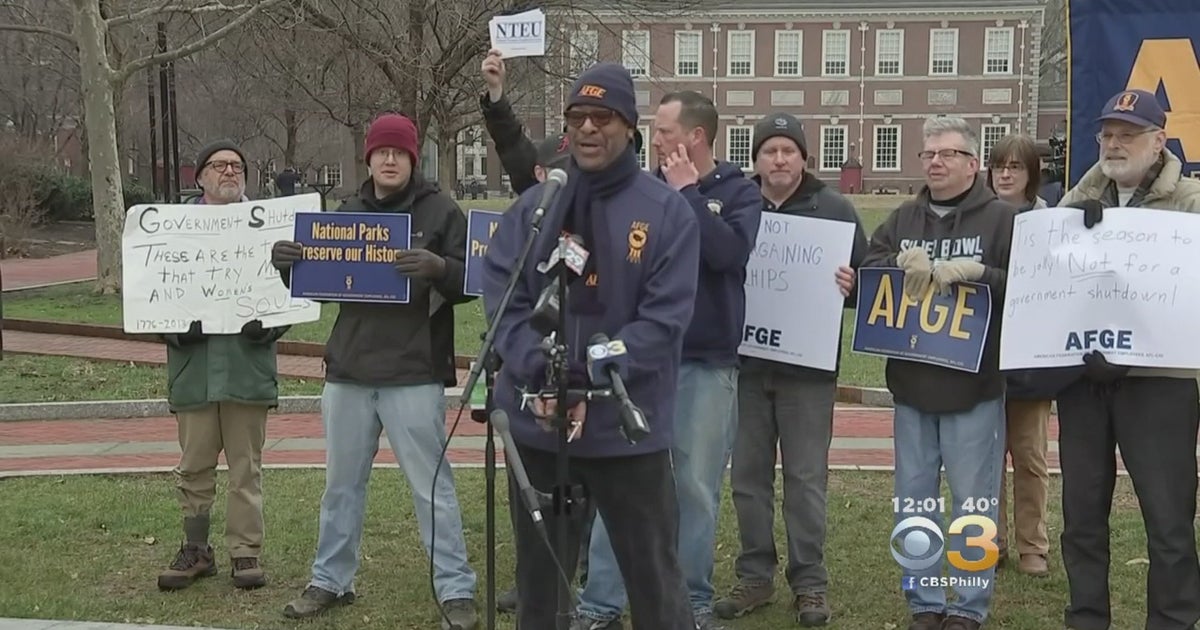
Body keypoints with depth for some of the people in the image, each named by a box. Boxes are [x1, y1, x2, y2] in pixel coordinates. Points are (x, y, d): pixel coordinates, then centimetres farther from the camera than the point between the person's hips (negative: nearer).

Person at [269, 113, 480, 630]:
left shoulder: (441, 212, -3)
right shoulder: (347, 212, 12)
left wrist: (438, 267, -27)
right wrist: (288, 264, -4)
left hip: (414, 375, -5)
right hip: (348, 372, 5)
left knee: (432, 487, -1)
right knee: (342, 484, 15)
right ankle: (330, 581, 28)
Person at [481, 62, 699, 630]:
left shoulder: (668, 211, -3)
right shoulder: (533, 207, 6)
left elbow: (663, 320, -10)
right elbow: (501, 296, -2)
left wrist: (588, 380, -18)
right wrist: (539, 373, -17)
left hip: (628, 427, -3)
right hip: (536, 423, 3)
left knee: (654, 578, 6)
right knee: (538, 575, 17)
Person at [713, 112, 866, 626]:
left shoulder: (834, 209, 1)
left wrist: (849, 286, -19)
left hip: (807, 367, -2)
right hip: (744, 362, 2)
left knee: (805, 478, 3)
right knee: (749, 475, 9)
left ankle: (809, 582, 13)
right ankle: (754, 576, 21)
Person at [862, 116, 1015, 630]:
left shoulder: (1002, 218, -2)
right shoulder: (903, 219, 12)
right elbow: (865, 272, 2)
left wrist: (975, 272, -22)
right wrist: (902, 264, -15)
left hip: (974, 386, -4)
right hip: (911, 383, 5)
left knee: (973, 502, 3)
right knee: (912, 501, 10)